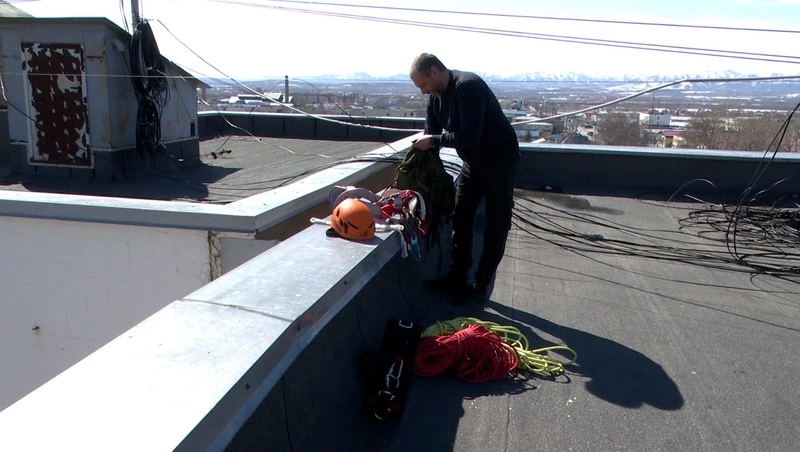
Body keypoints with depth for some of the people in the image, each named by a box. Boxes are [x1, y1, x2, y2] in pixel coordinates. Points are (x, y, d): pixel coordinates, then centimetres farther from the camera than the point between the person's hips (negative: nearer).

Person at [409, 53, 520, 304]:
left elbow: (469, 137, -34)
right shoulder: (436, 95, 0)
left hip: (499, 160, -9)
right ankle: (457, 278, 20)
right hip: (472, 162, 9)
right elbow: (430, 135, 5)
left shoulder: (468, 87, -27)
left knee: (496, 225, -1)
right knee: (460, 219, 10)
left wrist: (434, 140, -24)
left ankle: (481, 286, 4)